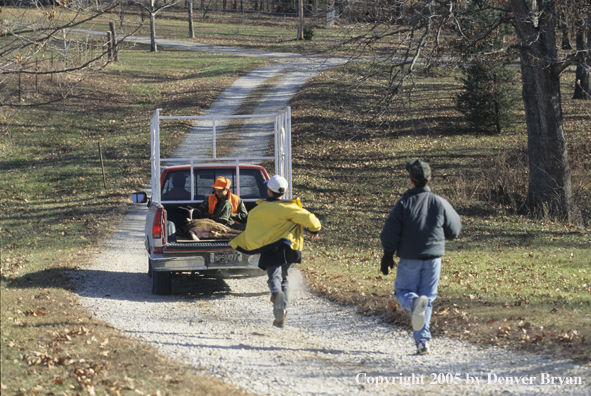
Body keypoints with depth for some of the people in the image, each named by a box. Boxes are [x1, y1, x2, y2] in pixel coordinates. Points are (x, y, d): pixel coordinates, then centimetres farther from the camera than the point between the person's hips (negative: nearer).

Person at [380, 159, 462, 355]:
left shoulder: (404, 203, -9)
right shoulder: (440, 203, -2)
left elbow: (390, 232, -10)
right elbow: (454, 230, 7)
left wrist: (388, 255, 3)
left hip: (409, 259, -2)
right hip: (433, 258, 2)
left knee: (403, 291, 13)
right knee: (428, 297, 11)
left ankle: (415, 302, -24)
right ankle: (423, 340, 1)